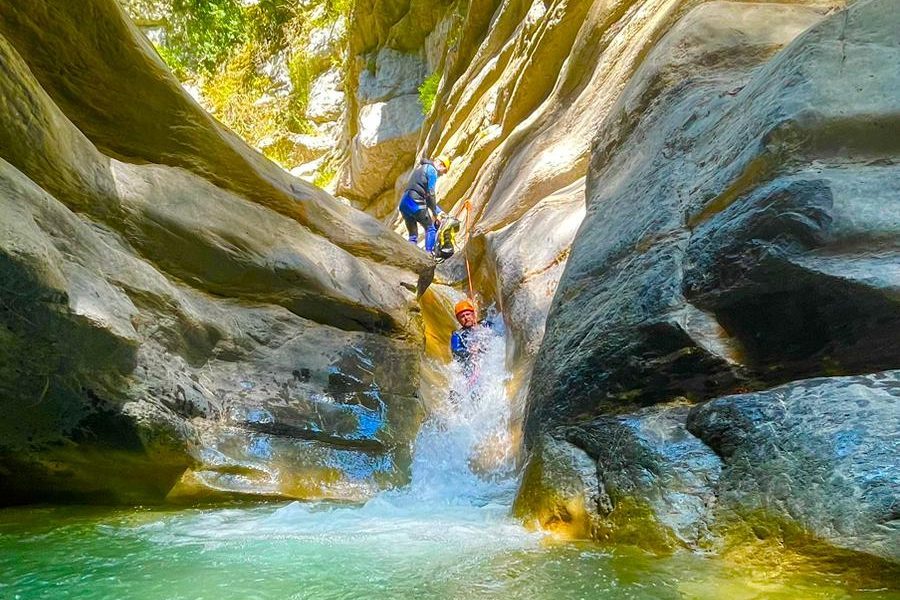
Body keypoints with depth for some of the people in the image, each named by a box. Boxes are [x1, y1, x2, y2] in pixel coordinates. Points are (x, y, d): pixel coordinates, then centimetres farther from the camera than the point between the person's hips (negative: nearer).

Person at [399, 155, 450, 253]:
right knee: (431, 228, 4)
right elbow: (430, 194, -8)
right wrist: (435, 214, -1)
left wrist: (438, 210, 25)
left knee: (413, 235, 14)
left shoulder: (421, 167, 28)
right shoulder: (432, 170, 0)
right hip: (415, 204, -8)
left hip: (403, 204, 8)